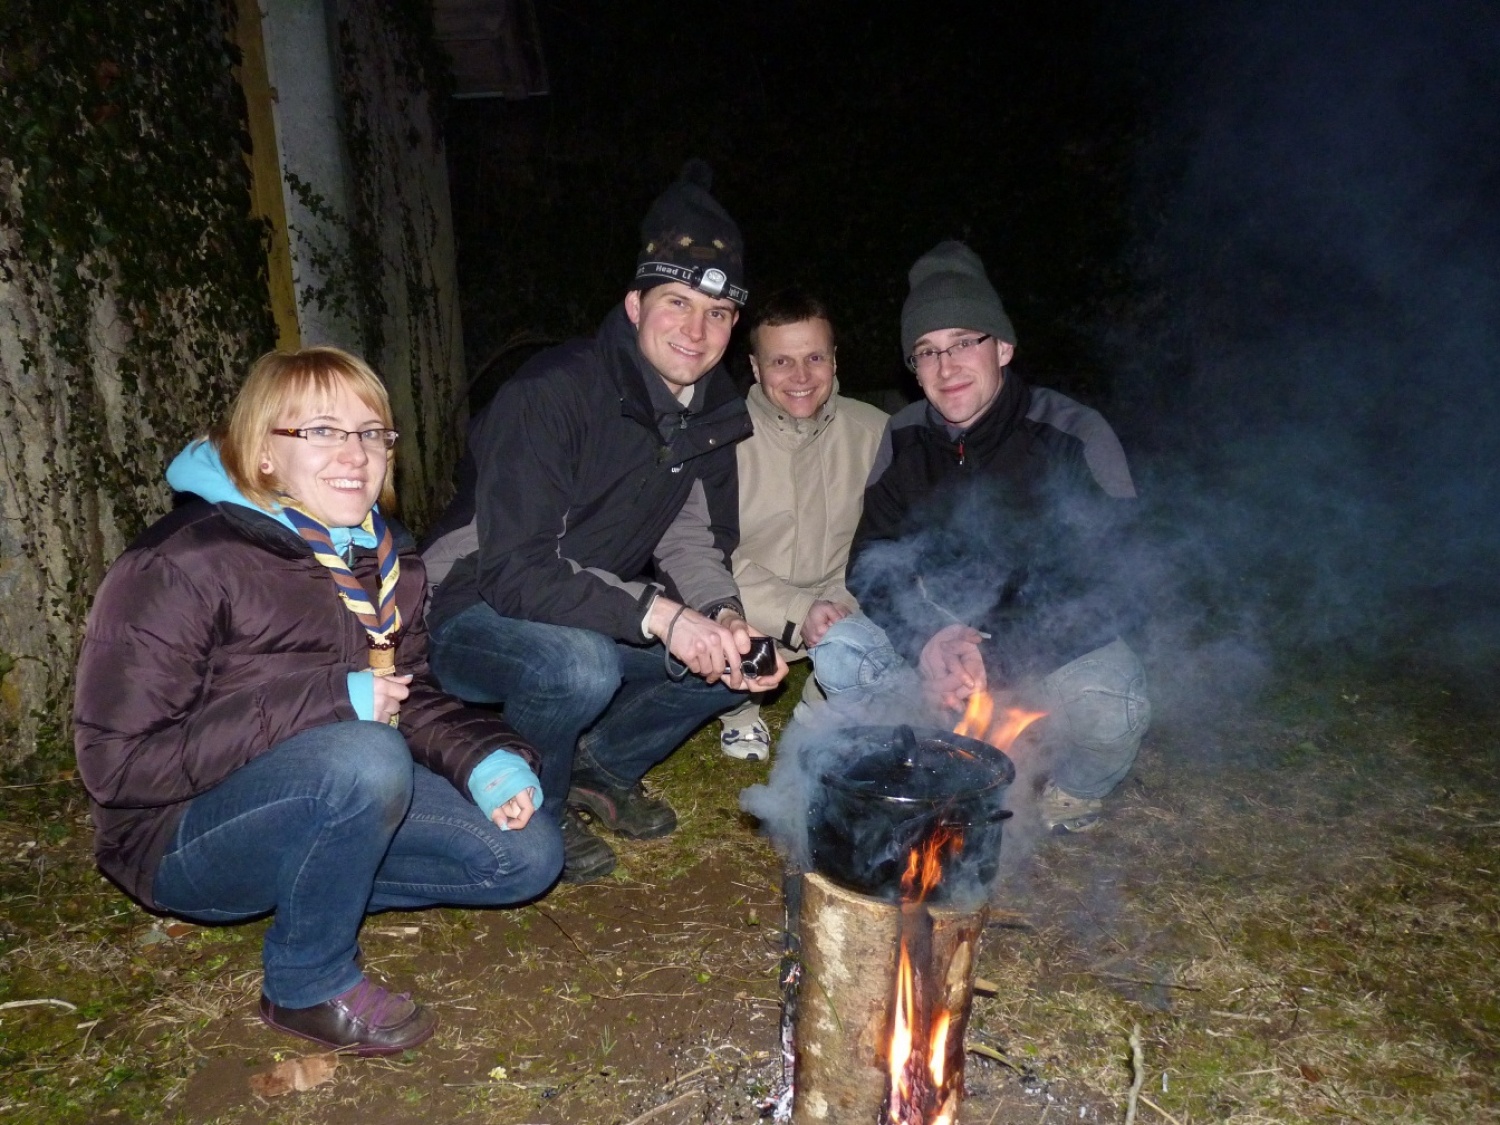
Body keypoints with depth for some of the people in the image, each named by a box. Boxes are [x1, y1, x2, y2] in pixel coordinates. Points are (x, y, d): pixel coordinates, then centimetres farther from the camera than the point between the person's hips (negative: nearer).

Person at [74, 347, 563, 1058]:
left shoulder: (388, 559, 4)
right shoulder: (182, 564, -19)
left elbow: (408, 698, 10)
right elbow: (117, 760, -21)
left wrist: (485, 759, -12)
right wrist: (326, 699, -28)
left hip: (332, 798, 7)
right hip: (183, 838, -6)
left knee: (528, 854, -7)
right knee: (367, 759, -36)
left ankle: (314, 886, 9)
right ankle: (310, 984, -11)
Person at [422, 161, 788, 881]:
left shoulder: (711, 409, -1)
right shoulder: (551, 394, -25)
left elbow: (690, 542, 0)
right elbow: (512, 573, -30)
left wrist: (724, 616, -22)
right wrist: (656, 614, -38)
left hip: (603, 621, 7)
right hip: (474, 616, -7)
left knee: (746, 653, -8)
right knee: (580, 664, -37)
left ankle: (601, 769, 11)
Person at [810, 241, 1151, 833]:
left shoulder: (1075, 436, -18)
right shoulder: (904, 439, -5)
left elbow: (1105, 590, -22)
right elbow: (870, 563, -6)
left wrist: (996, 658, -33)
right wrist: (926, 641, -26)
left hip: (1060, 636, -3)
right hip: (941, 631, 3)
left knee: (1110, 709, -34)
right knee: (837, 652, -20)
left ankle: (1075, 794, 4)